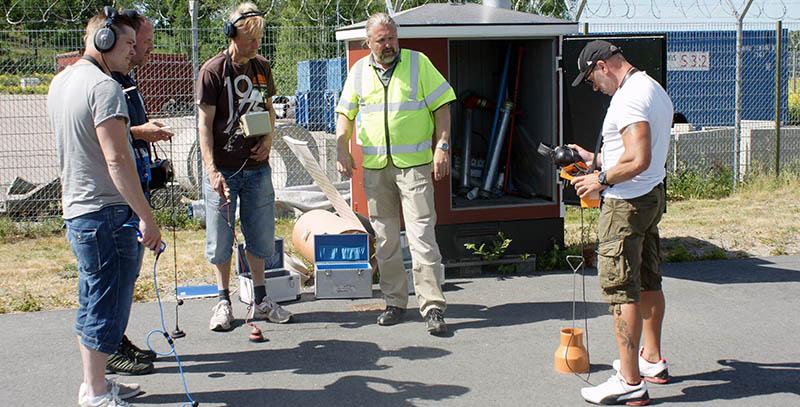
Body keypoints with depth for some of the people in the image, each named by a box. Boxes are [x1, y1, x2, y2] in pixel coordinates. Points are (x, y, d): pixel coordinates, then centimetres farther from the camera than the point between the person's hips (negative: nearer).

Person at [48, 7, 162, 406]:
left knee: (93, 304, 19)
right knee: (106, 307, 1)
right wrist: (147, 218, -23)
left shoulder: (61, 81, 13)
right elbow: (116, 159, -24)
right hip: (108, 213, -10)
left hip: (77, 211, 10)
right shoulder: (104, 86, -17)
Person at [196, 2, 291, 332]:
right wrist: (212, 171, -19)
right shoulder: (213, 71, -9)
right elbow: (205, 124, -11)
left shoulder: (261, 67, 7)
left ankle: (260, 300, 24)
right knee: (221, 239, 3)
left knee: (260, 236, 11)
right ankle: (224, 302, 17)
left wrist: (269, 138, 1)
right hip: (223, 169, -5)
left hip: (257, 167, 5)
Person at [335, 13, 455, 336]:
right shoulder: (358, 72, 11)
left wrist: (442, 146, -8)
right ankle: (394, 302, 20)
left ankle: (433, 306, -7)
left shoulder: (418, 63, 2)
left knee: (422, 233, -10)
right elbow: (345, 114, 14)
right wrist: (342, 150, 0)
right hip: (375, 167, 4)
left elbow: (441, 106, 1)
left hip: (414, 164, -4)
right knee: (384, 238, 9)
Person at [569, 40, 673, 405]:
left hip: (626, 203, -11)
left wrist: (602, 180, -15)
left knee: (621, 289, -7)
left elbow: (638, 161, -28)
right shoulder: (655, 90, 14)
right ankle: (653, 360, 33)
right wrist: (596, 159, 18)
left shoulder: (629, 98, -19)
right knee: (649, 282, 19)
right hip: (653, 196, 11)